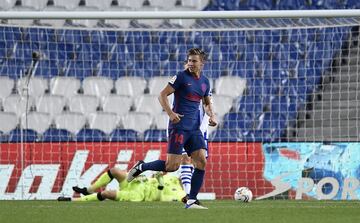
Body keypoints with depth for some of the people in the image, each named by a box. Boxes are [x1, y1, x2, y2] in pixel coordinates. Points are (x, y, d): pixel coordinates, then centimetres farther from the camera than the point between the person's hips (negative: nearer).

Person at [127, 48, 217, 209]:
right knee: (172, 165, -11)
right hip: (179, 126, -6)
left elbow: (207, 103, 27)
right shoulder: (182, 77, -6)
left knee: (201, 162, -6)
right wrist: (170, 113, -20)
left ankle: (191, 201, -1)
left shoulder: (205, 82, 12)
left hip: (194, 129, 6)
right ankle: (140, 167, 12)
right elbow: (162, 95, -7)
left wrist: (211, 116, 7)